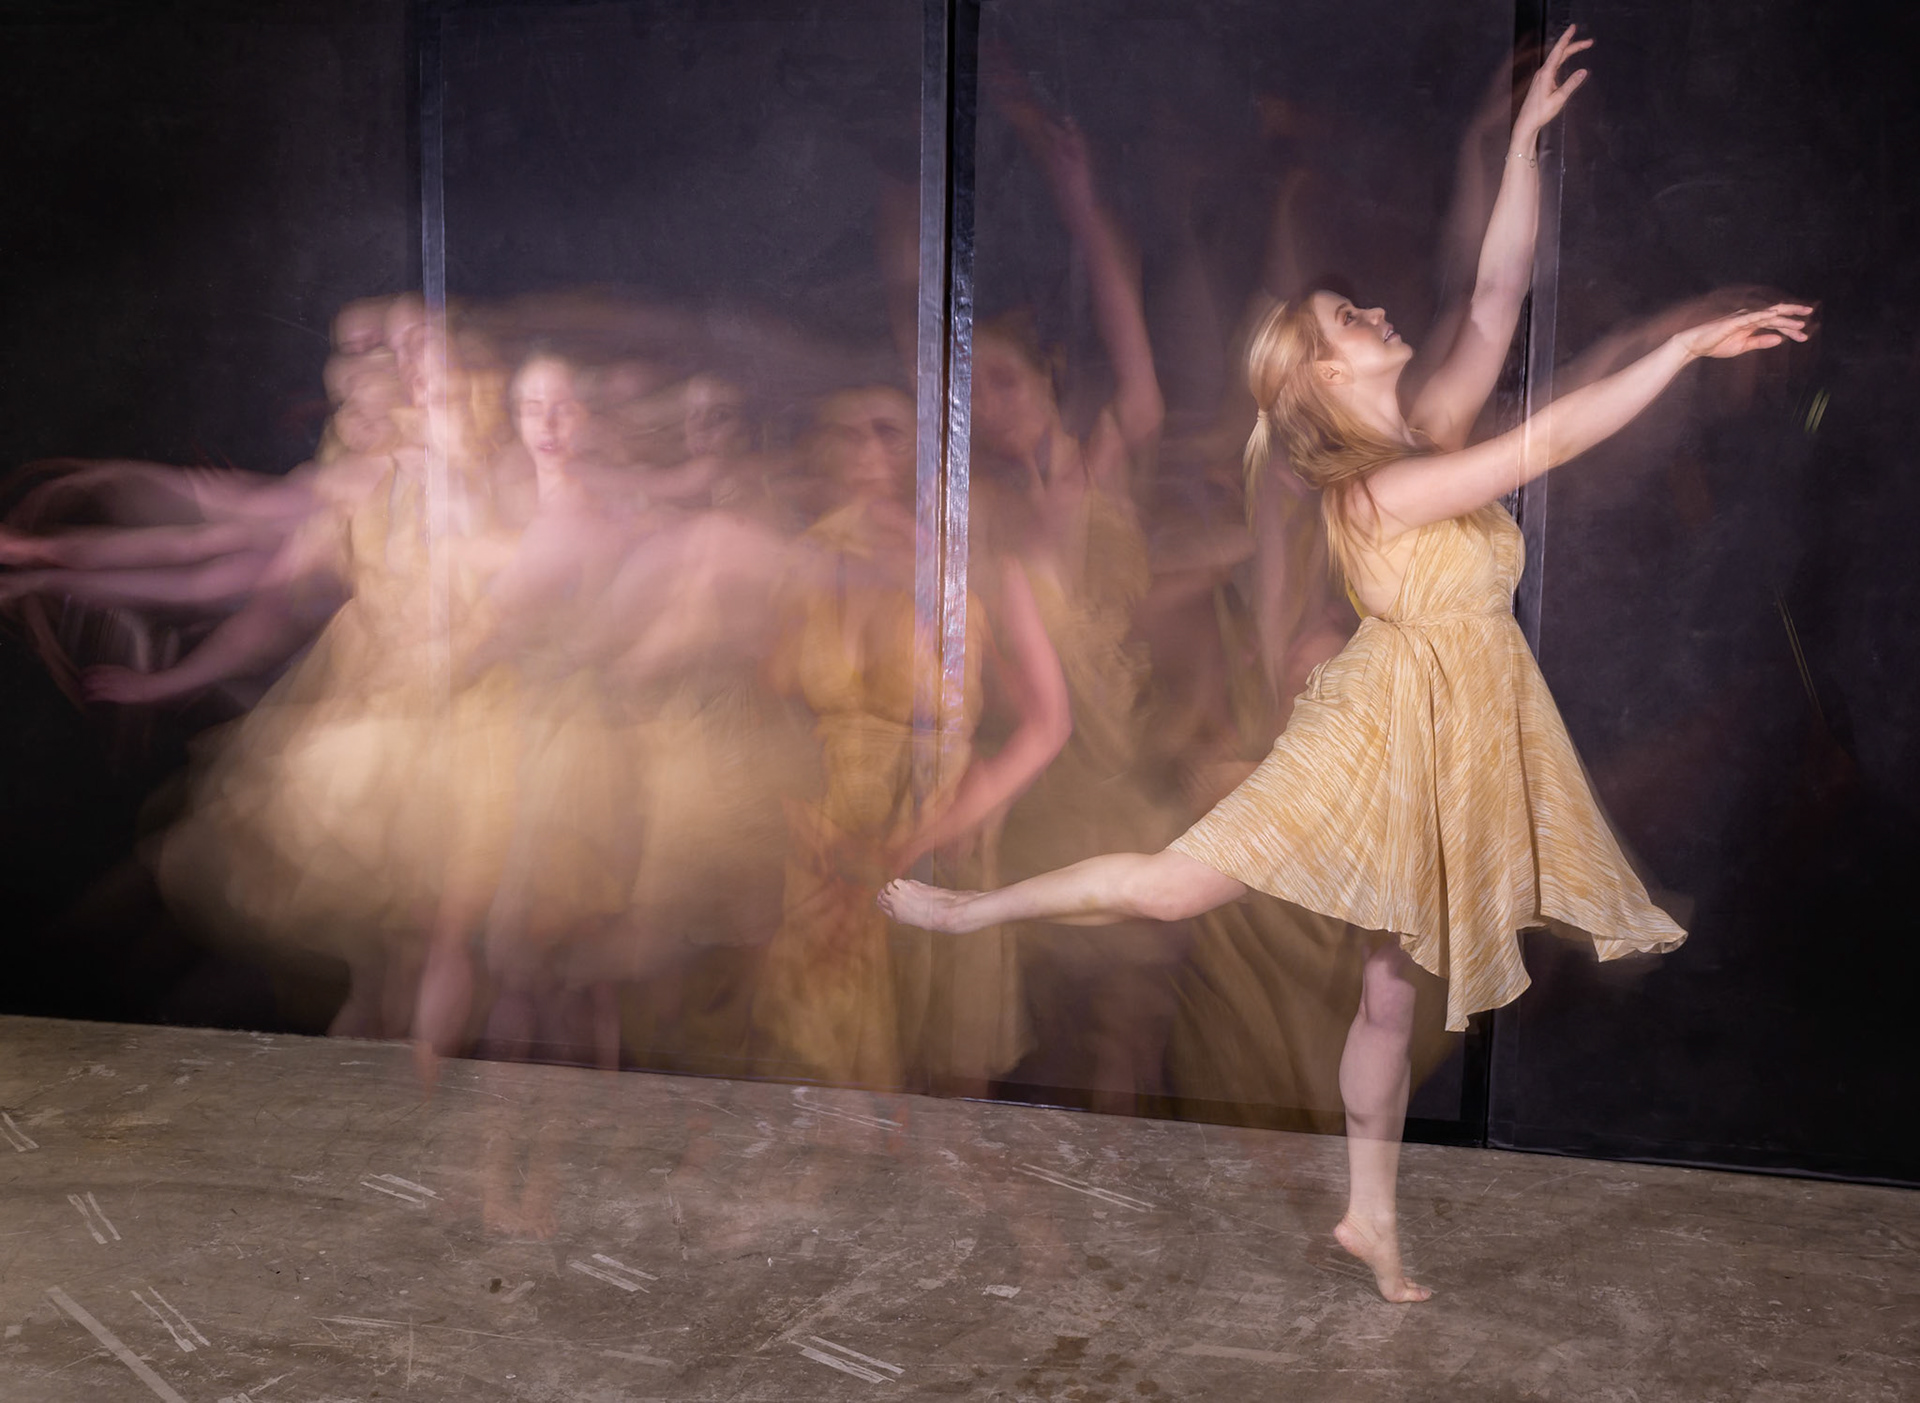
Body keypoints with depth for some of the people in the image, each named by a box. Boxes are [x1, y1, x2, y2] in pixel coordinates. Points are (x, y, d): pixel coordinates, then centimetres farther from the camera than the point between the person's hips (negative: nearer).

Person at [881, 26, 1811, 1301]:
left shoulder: (1431, 431, 3)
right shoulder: (1376, 491, -20)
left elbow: (1498, 297, 2)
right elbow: (1553, 440, -27)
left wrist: (1529, 136, 2)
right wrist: (1689, 344, -23)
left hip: (1462, 743, 7)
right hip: (1388, 730, -7)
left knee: (1396, 984, 13)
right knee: (1175, 884, -7)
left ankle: (1372, 1215, 26)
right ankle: (968, 911, 13)